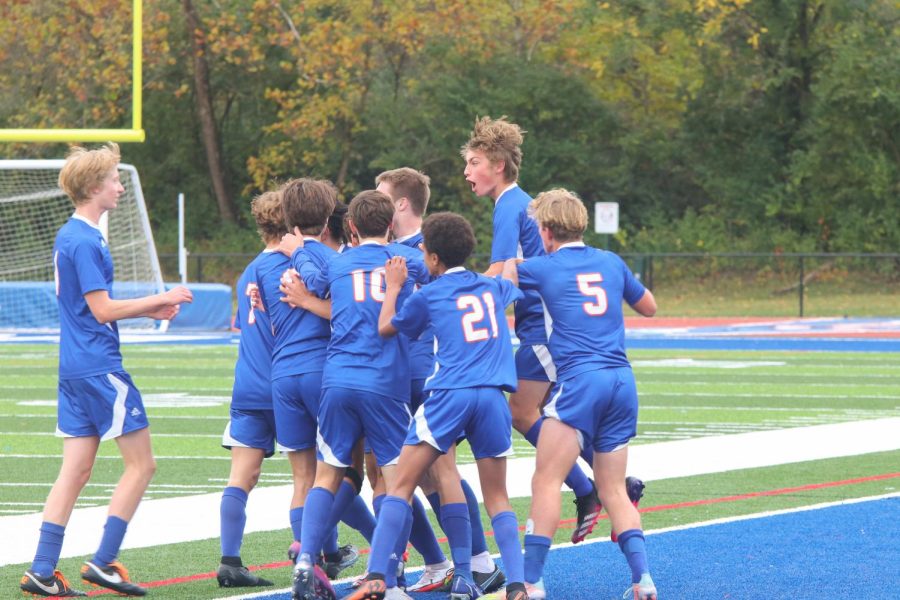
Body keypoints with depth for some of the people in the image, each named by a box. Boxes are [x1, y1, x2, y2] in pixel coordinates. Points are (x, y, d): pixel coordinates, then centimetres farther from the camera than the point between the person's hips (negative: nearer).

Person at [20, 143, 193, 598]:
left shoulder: (68, 236, 15)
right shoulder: (85, 241, -15)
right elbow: (103, 309, -17)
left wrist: (147, 310, 17)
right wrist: (160, 299, -9)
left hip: (75, 369, 9)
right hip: (100, 368, -9)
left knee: (76, 470, 8)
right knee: (141, 463, -1)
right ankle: (104, 562, -3)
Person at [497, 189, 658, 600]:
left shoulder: (542, 268, 3)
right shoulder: (611, 262, 15)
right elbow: (649, 308, 28)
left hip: (579, 380, -5)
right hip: (622, 382, 5)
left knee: (546, 482, -4)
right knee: (613, 489, 11)